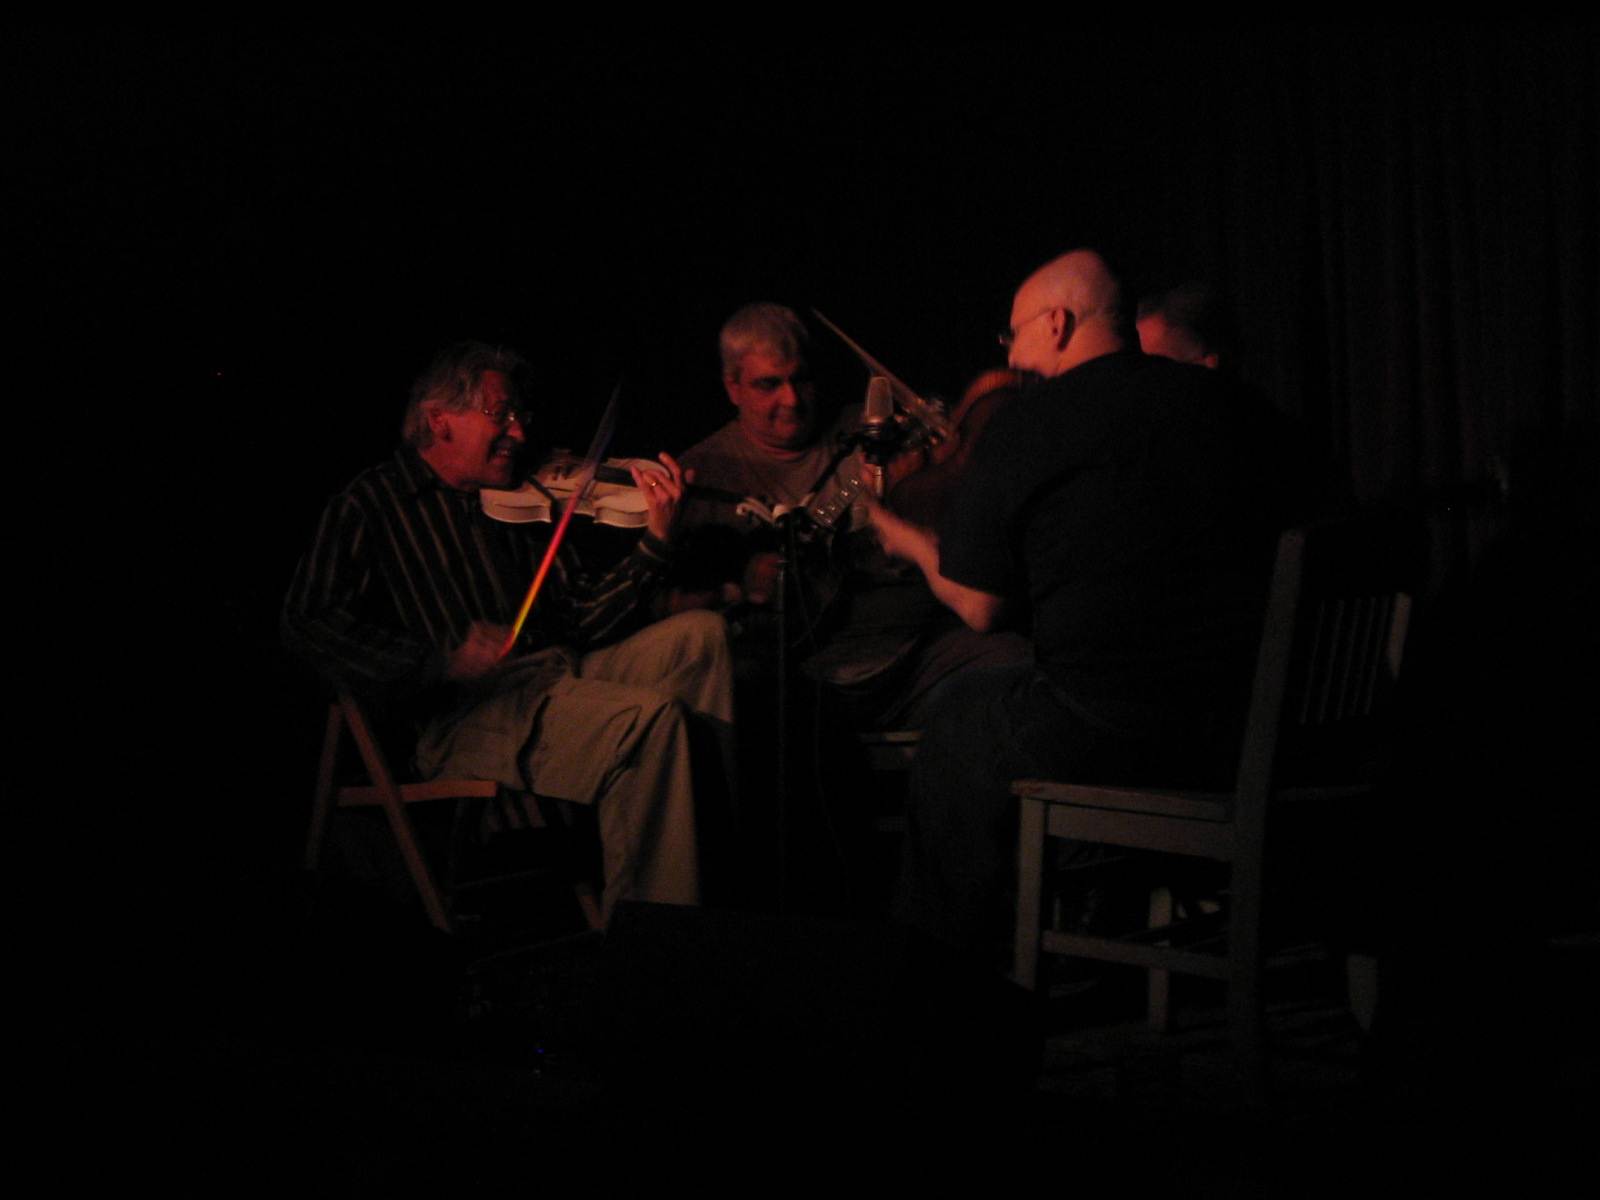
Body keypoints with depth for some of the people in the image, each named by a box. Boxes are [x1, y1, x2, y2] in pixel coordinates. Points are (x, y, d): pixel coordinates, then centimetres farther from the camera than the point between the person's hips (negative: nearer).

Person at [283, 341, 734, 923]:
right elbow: (309, 622, -10)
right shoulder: (371, 505, 4)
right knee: (647, 716, -29)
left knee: (701, 633, -9)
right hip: (468, 716, -7)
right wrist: (440, 661, -21)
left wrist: (656, 540, 1)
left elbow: (582, 618, 15)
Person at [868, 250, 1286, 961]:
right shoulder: (1220, 404, 12)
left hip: (1110, 740, -6)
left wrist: (914, 546, 19)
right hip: (1248, 728, 6)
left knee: (961, 721, 22)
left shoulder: (1027, 423, -6)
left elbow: (982, 610, -3)